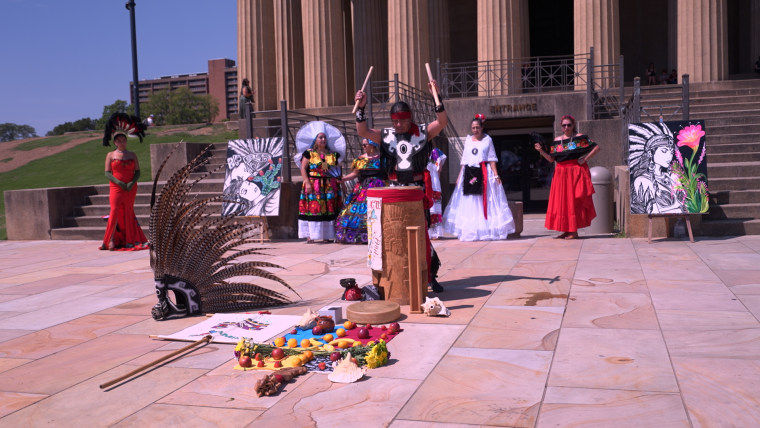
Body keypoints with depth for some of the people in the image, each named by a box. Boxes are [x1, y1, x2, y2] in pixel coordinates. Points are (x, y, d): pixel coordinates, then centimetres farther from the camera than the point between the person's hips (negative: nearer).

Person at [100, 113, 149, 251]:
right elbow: (107, 172, -2)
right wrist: (118, 182, -16)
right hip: (116, 188, -2)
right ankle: (111, 240, -4)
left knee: (128, 212, 5)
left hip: (130, 188, 2)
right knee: (115, 211, -9)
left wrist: (132, 183, -12)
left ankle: (129, 241, 10)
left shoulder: (132, 155, 8)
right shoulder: (111, 155, 3)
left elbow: (137, 171, 5)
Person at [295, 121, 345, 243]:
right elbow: (303, 169, -2)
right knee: (312, 209, -7)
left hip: (329, 187, 4)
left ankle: (327, 236, 9)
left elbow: (338, 168, 16)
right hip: (313, 187, -3)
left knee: (329, 209, 2)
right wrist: (307, 183, -12)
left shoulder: (332, 154, 13)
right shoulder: (309, 153, 3)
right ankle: (310, 236, -4)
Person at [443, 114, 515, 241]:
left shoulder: (488, 139, 4)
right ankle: (470, 232, 7)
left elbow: (492, 159, 0)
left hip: (484, 173, -3)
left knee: (486, 201, -5)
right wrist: (460, 176, 12)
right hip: (469, 173, 3)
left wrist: (496, 175, -10)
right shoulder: (468, 139, 13)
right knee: (469, 203, 2)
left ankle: (487, 230, -1)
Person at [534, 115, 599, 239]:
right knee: (561, 202, 5)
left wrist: (585, 158, -11)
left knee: (574, 201, -3)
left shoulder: (580, 138, -2)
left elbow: (596, 148, -4)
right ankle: (567, 230, 14)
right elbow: (551, 159, 9)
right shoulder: (557, 140, 10)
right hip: (561, 174, 5)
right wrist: (541, 151, -4)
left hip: (575, 172, -5)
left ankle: (574, 231, 2)